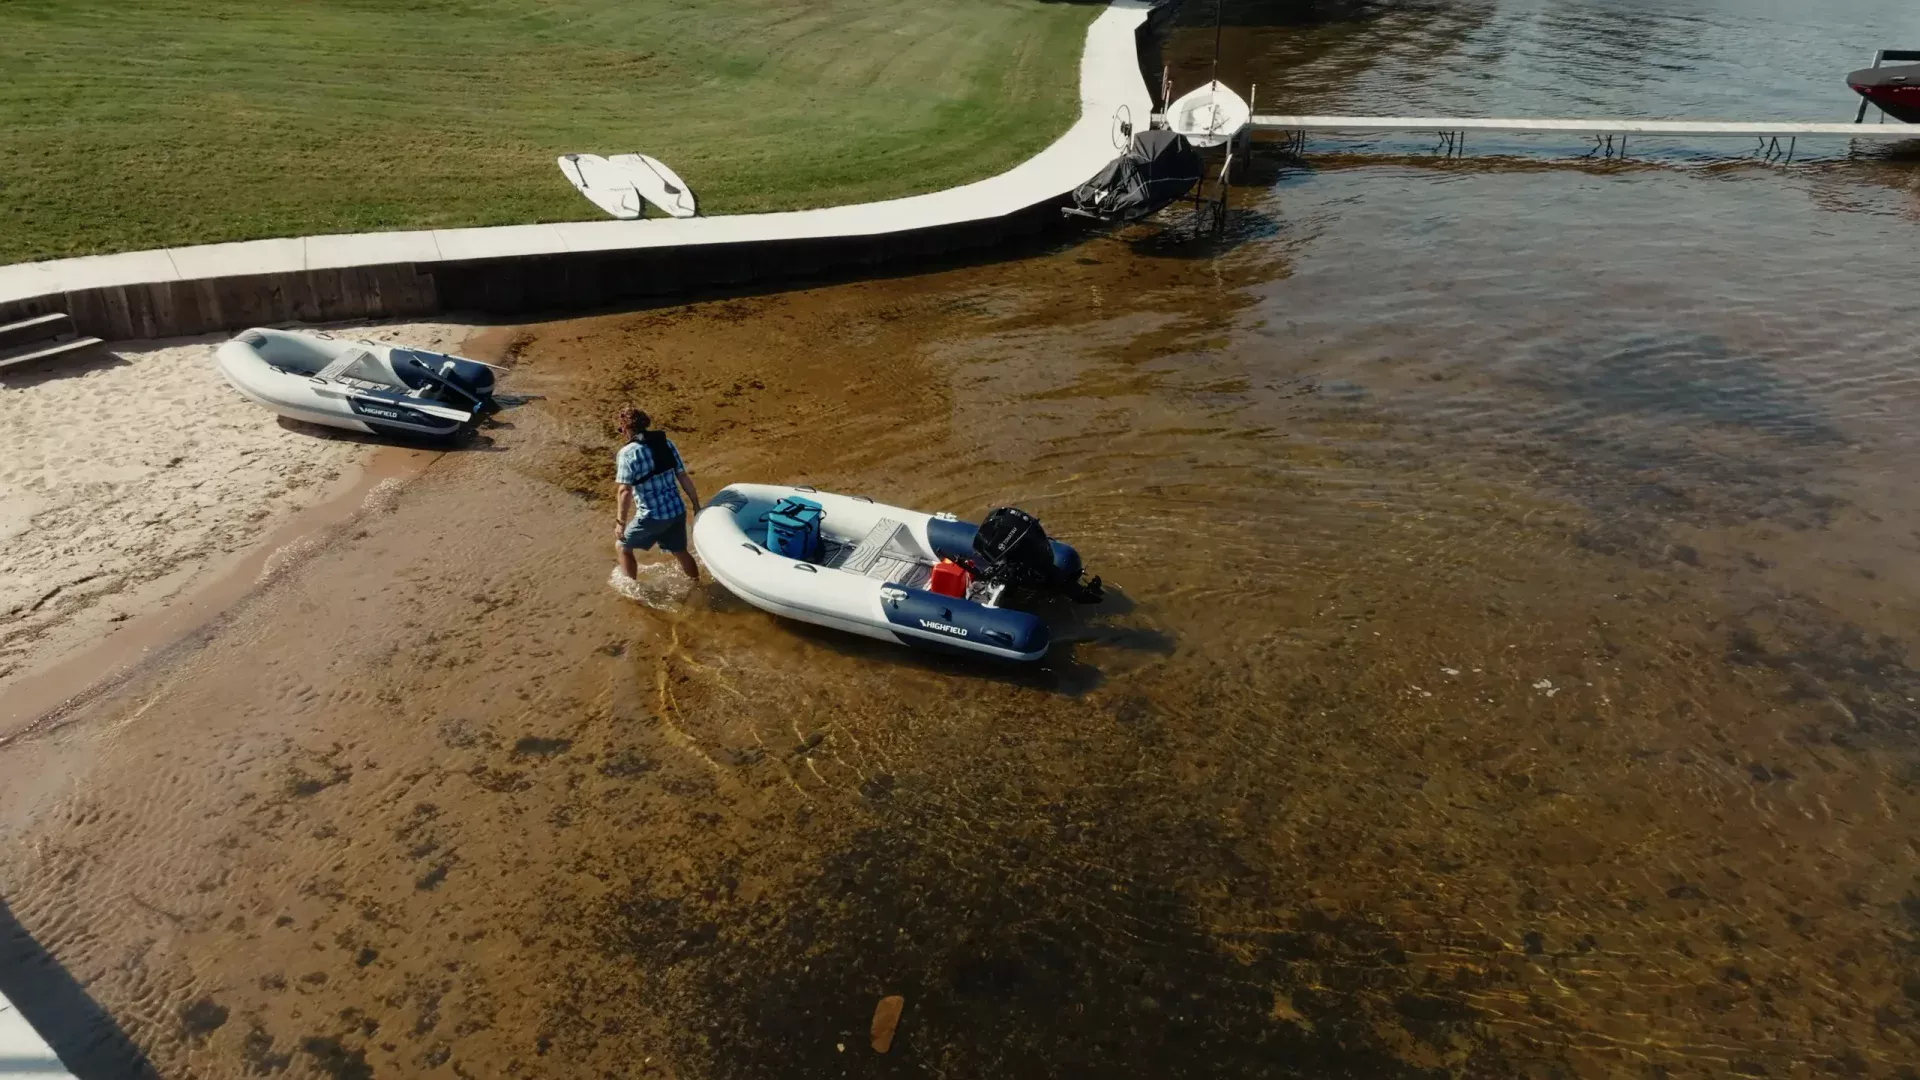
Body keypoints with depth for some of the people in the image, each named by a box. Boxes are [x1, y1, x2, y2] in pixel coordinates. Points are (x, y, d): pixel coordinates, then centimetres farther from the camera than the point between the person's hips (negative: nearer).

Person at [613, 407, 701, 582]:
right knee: (680, 551, 26)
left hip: (651, 516, -5)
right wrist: (697, 506, 15)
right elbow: (684, 478, 7)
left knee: (623, 547, 19)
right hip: (677, 511, 6)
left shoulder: (627, 452, -12)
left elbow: (625, 491, -17)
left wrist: (621, 522, -9)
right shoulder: (666, 443, 5)